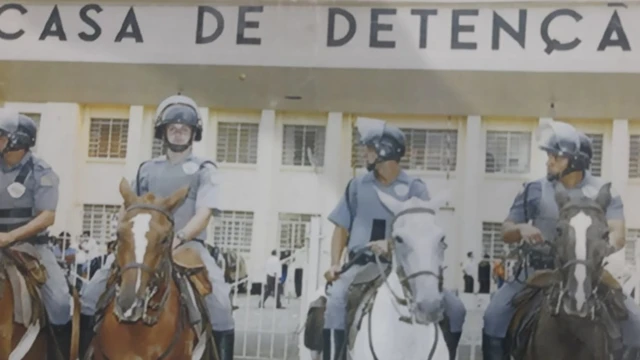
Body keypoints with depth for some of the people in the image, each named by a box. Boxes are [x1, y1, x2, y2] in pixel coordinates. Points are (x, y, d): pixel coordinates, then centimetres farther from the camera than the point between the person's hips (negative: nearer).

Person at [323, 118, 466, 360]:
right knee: (336, 300, -32)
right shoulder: (358, 185, 10)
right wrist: (335, 264, -3)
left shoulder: (414, 188, 4)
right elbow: (342, 229, 13)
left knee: (455, 309, -11)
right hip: (362, 263, 0)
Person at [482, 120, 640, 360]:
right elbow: (506, 233, 4)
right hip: (539, 269, 0)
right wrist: (521, 229, -20)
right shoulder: (536, 190, -1)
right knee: (495, 316, -17)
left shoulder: (602, 192, 0)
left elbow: (617, 234, -10)